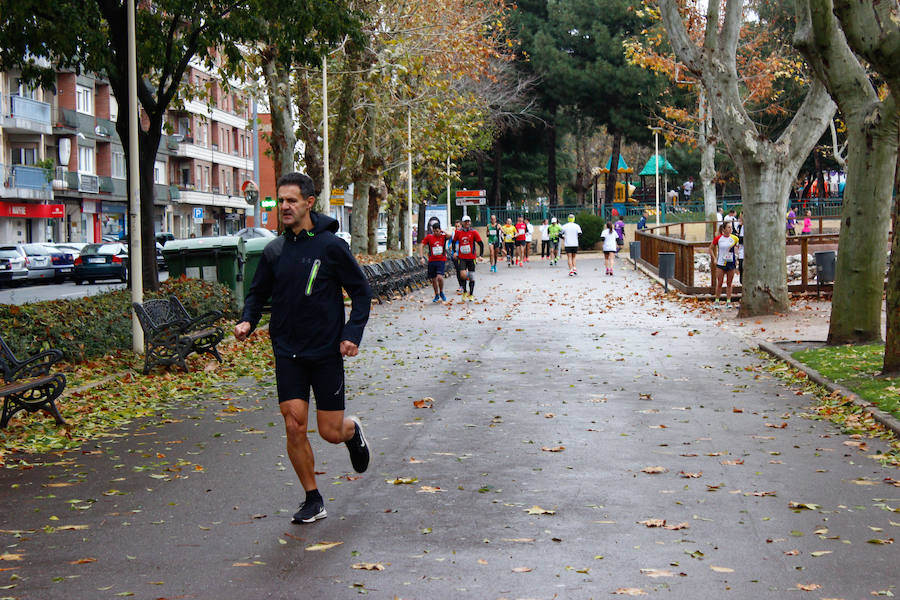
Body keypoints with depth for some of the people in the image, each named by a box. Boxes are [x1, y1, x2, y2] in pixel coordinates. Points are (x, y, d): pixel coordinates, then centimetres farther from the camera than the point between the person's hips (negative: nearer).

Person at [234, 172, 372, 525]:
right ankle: (313, 500, 11)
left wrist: (352, 333, -13)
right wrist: (248, 321, -5)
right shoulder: (275, 251, 3)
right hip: (288, 353, 3)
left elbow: (361, 291, -2)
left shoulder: (331, 245, -8)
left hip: (327, 353, -3)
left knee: (331, 432, 0)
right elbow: (258, 292, 15)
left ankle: (353, 431, 38)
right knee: (294, 427, -5)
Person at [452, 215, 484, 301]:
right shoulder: (458, 232, 2)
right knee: (463, 275, -16)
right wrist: (454, 252, 11)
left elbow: (481, 244, 2)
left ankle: (471, 294, 18)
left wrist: (481, 255, -5)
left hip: (471, 258, 0)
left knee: (471, 277, 5)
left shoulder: (473, 232, -2)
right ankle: (464, 292, 4)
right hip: (461, 257, 0)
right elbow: (454, 242, 19)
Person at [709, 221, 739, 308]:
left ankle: (728, 301, 13)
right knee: (719, 283, 1)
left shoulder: (734, 238, -2)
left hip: (731, 264, 1)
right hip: (720, 264, -1)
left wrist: (737, 259, 4)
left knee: (729, 283, 6)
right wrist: (715, 259, 0)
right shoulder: (718, 238, -4)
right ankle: (716, 301, 12)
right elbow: (711, 249, 7)